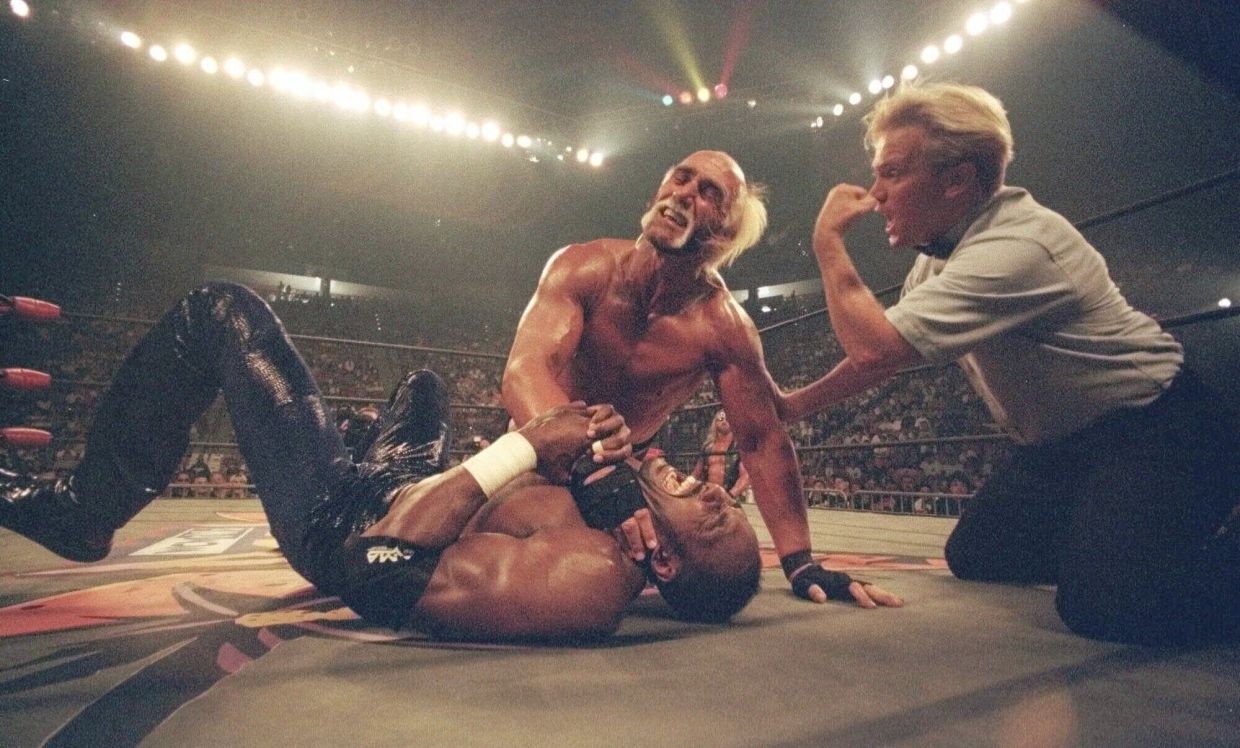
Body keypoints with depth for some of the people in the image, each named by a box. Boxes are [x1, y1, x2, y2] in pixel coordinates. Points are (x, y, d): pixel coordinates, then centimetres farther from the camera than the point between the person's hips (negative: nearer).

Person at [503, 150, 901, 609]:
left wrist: (800, 564, -23)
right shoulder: (584, 267, -26)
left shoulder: (724, 326, -22)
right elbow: (524, 370, -40)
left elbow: (763, 441, -17)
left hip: (628, 463, 2)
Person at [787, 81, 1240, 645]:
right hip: (1062, 445, 9)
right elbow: (881, 354, 6)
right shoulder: (941, 247, 0)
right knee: (972, 557, 3)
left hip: (1151, 429, -8)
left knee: (1098, 603, -26)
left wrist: (828, 241, -24)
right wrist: (791, 405, 0)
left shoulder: (1014, 248, -29)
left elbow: (875, 346, -36)